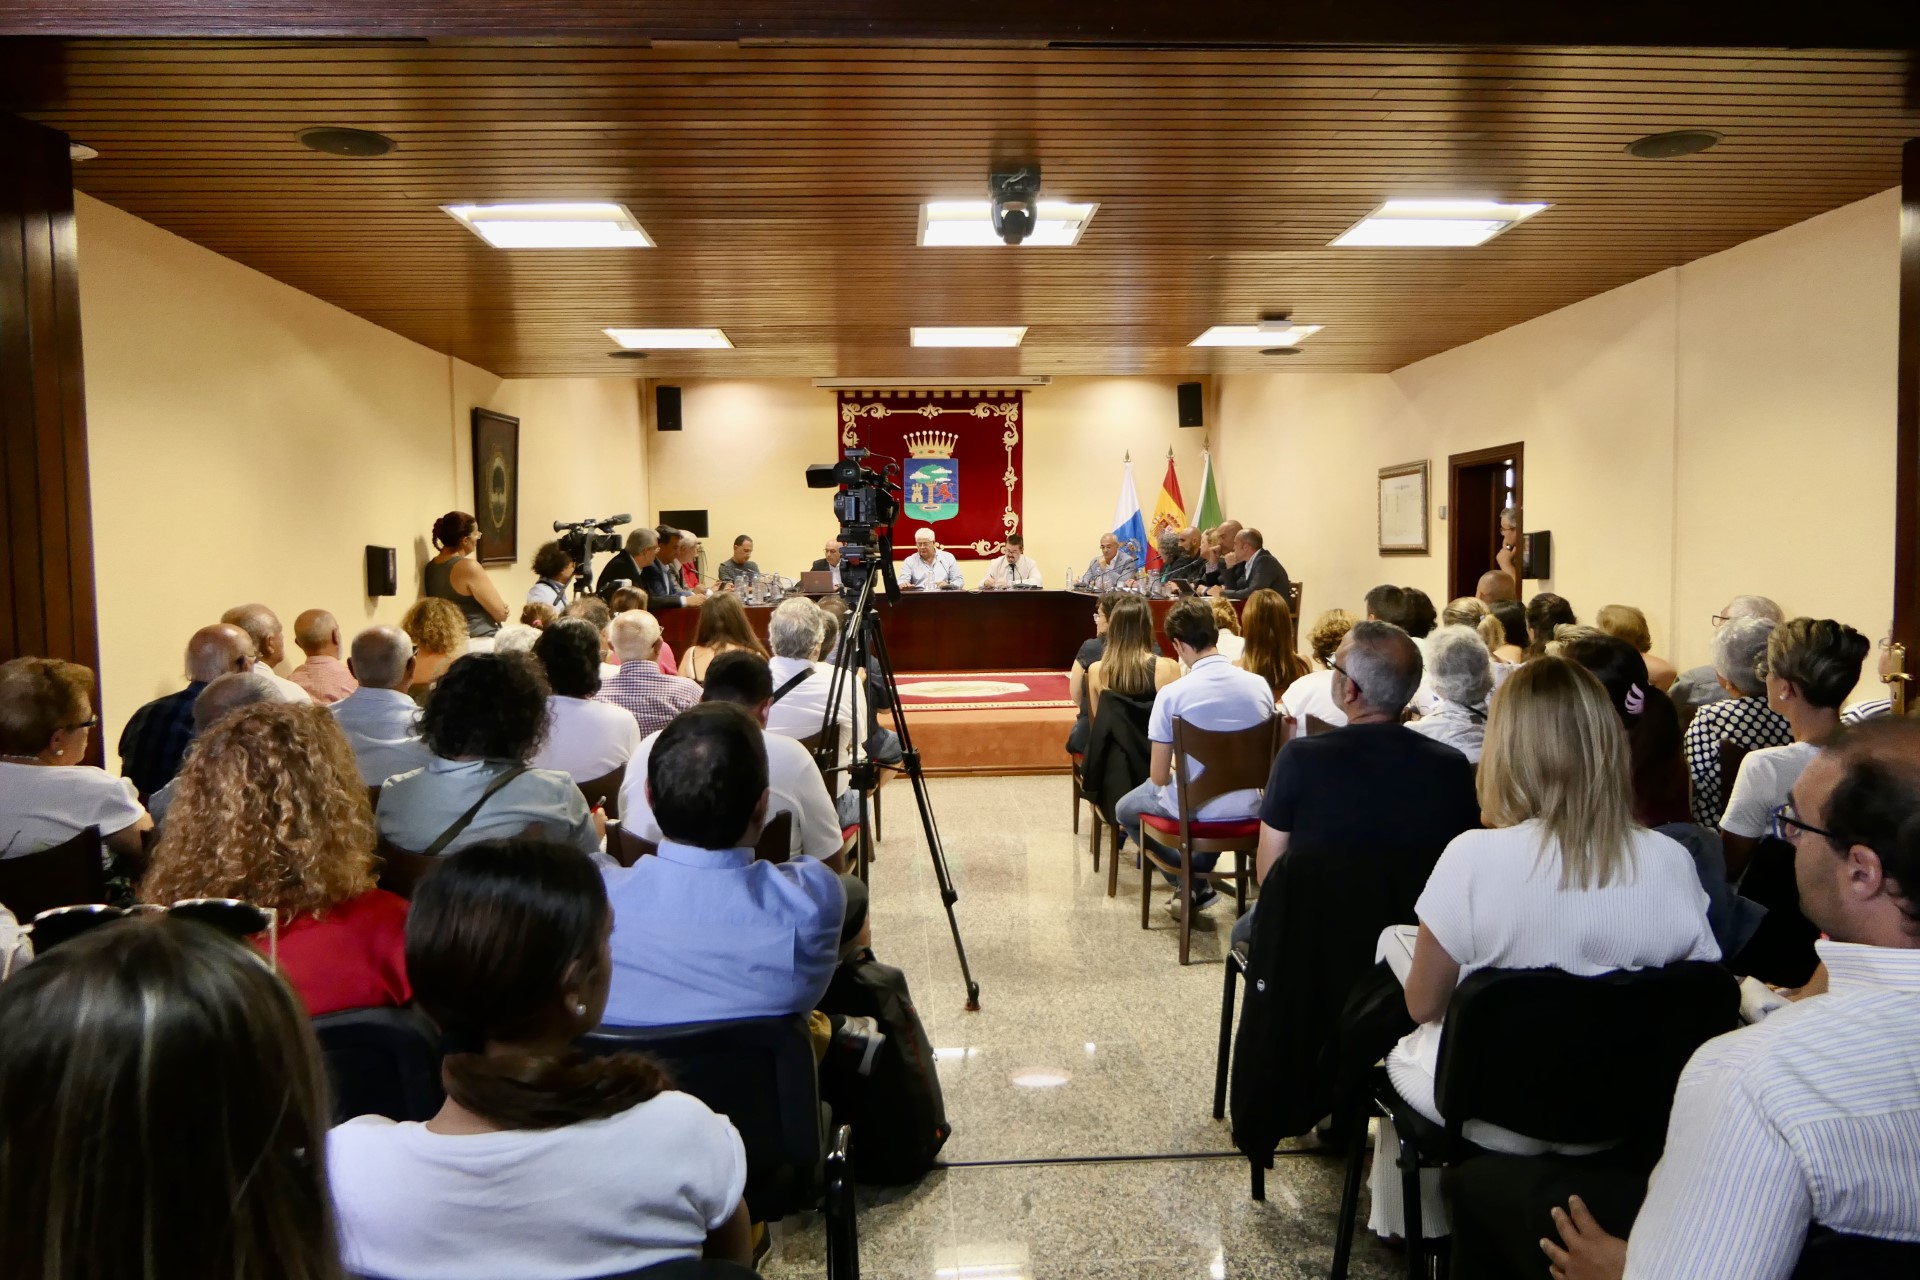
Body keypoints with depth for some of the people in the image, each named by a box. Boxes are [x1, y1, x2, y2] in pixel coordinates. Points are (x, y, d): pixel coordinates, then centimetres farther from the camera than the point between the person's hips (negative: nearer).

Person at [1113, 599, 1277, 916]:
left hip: (1192, 812, -4)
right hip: (1246, 809, 4)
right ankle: (1200, 875, 35)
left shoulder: (1172, 694, -19)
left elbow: (1158, 777, -13)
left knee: (1125, 810, 27)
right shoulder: (1260, 685, -7)